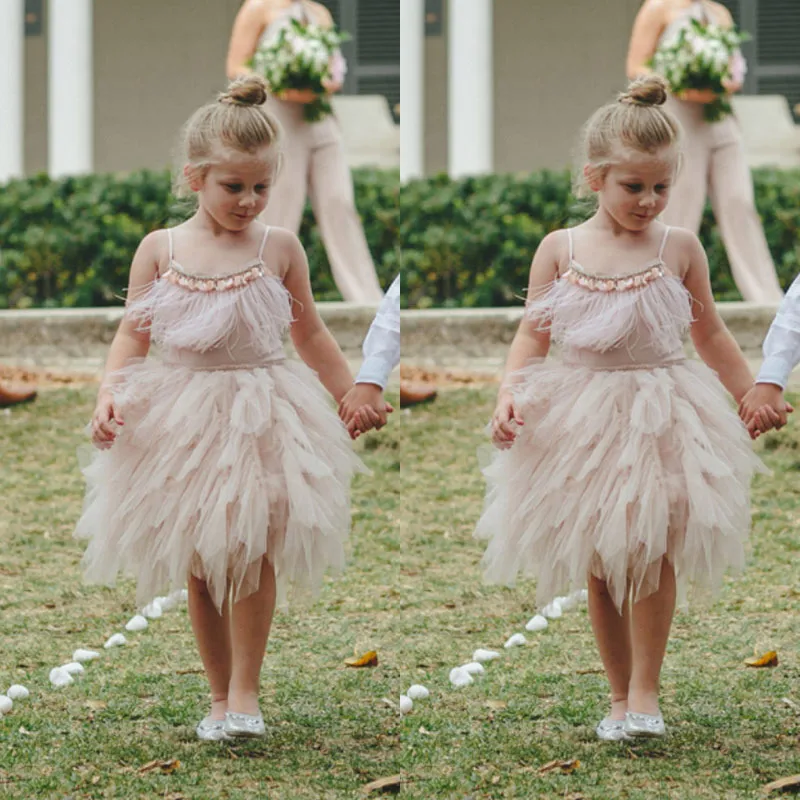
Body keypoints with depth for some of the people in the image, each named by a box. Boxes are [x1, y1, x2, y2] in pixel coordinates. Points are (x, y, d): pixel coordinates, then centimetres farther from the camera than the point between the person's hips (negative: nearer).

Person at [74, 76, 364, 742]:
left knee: (252, 552, -11)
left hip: (262, 416, -1)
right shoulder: (160, 250, 0)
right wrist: (108, 398, -11)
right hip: (181, 421, 1)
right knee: (200, 568, 6)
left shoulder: (280, 249, 0)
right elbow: (132, 335, 3)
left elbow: (310, 335, 11)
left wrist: (354, 398, 14)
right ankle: (219, 693, 17)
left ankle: (246, 688, -1)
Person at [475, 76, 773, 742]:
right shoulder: (560, 250, 1)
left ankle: (645, 690, -4)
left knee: (649, 552, -13)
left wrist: (753, 395, 13)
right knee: (599, 566, 5)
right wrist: (508, 399, -11)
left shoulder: (679, 248, 2)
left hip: (662, 413, -1)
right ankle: (619, 693, 17)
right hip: (582, 422, 1)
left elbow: (710, 334, 13)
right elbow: (533, 337, 4)